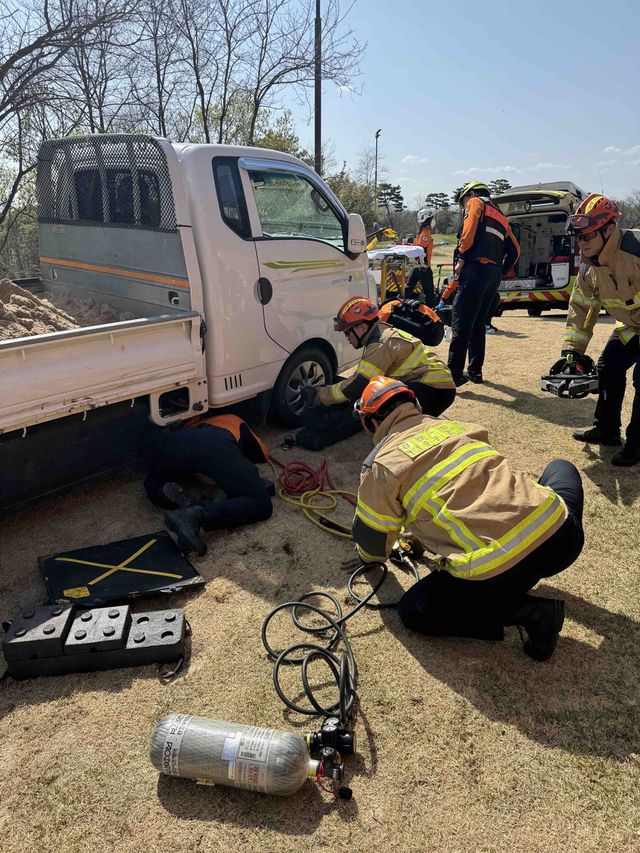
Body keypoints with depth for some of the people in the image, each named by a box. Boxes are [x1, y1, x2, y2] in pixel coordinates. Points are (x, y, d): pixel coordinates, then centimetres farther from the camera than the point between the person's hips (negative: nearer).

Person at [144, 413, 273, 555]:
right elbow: (262, 454, 39)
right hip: (219, 445, -3)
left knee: (154, 486, 33)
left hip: (177, 441, 3)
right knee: (260, 506, 1)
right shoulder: (235, 421, 43)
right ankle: (197, 515, -22)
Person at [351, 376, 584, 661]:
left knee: (413, 612, 18)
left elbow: (372, 546, 17)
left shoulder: (381, 465, 5)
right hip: (561, 536, 6)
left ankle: (527, 612, 4)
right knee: (562, 469, 36)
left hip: (499, 570, -5)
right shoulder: (458, 426, 21)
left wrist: (370, 556, 44)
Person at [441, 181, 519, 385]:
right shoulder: (500, 217, 30)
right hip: (494, 273, 8)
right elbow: (514, 250, 23)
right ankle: (475, 371, 17)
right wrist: (500, 272, 20)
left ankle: (454, 374, -16)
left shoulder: (476, 203, 9)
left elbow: (469, 230, -12)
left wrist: (461, 258, -11)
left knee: (460, 323, -11)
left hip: (476, 269, -8)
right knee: (478, 323, 15)